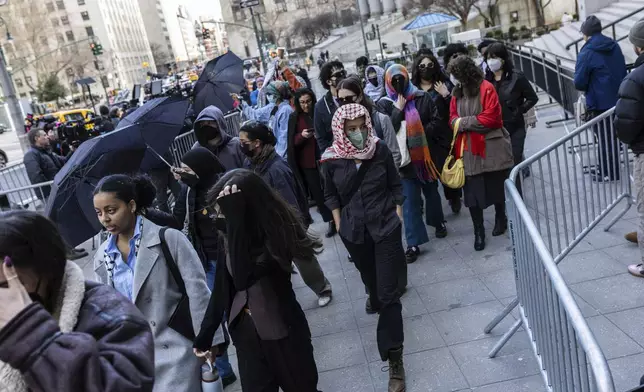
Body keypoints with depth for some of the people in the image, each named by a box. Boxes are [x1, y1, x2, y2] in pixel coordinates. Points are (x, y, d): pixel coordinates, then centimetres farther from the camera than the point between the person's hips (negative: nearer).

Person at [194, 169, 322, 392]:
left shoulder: (275, 232, -22)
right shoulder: (232, 238, -4)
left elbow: (243, 277, -35)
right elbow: (222, 287, 4)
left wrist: (233, 218, -35)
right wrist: (205, 334, 7)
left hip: (283, 332, -5)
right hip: (246, 334, 5)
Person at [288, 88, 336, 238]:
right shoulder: (294, 118, 0)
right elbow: (292, 142, -2)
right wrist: (301, 136, -21)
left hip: (324, 158, 0)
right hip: (307, 162, 0)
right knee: (317, 192, 2)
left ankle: (335, 217, 17)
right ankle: (331, 220, 17)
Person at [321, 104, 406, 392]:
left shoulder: (380, 150, -12)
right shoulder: (332, 159, -10)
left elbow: (395, 185, 1)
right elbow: (331, 195, 5)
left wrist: (398, 216, -2)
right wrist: (339, 224, 2)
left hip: (386, 227, -2)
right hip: (354, 231, 2)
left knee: (389, 292, -5)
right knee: (369, 277, 27)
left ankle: (394, 358, 3)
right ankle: (374, 300, 65)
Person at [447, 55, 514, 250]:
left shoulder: (486, 88, -12)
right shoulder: (456, 92, 6)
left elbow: (491, 118, -18)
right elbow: (453, 119, 8)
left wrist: (463, 122, -13)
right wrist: (458, 122, -16)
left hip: (491, 148, -4)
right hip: (468, 151, 4)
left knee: (496, 187, 14)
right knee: (472, 192, 1)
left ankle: (500, 218, 39)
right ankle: (478, 231, 14)